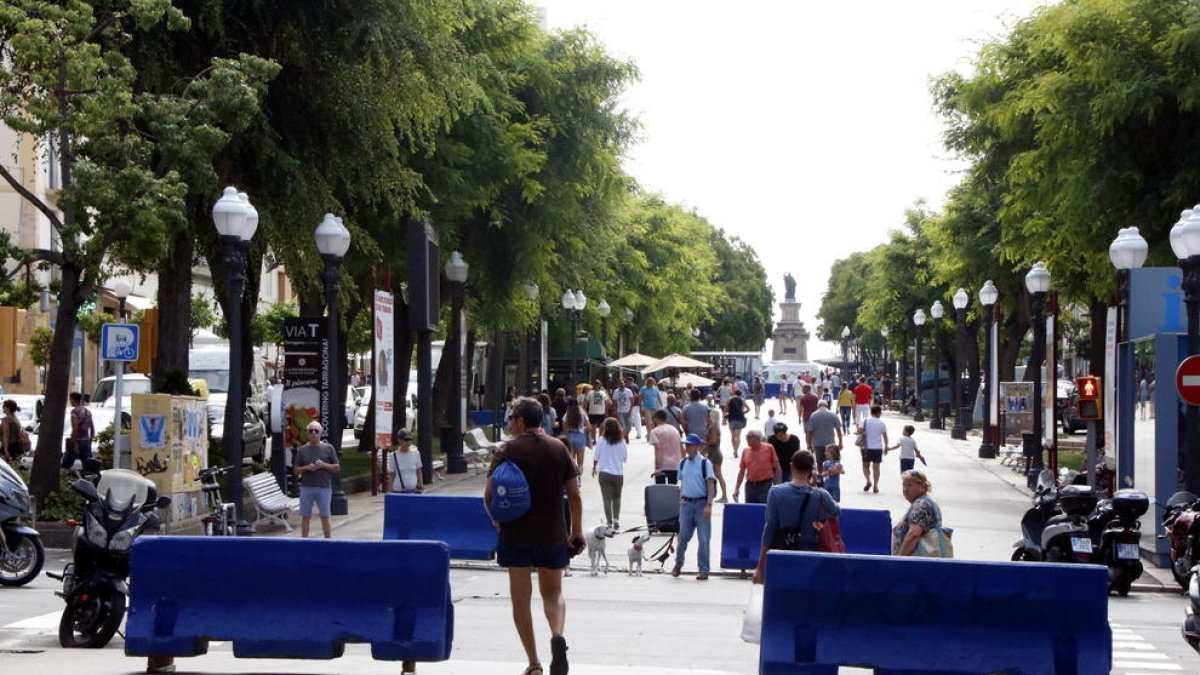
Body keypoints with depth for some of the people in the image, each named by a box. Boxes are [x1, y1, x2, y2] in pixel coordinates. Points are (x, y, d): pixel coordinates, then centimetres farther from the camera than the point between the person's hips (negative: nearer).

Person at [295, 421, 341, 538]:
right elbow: (296, 470, 9)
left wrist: (323, 465, -11)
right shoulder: (302, 450, 7)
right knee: (305, 517, 4)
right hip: (306, 487, 1)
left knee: (325, 517, 3)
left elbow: (337, 468, 4)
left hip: (324, 488, -1)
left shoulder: (328, 448, 4)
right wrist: (307, 468, -10)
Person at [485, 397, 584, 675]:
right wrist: (577, 532, 11)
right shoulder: (558, 449, 3)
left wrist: (499, 521, 9)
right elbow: (574, 495, 3)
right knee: (553, 594, 17)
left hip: (515, 534, -2)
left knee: (521, 598, 7)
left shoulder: (509, 451, -6)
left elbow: (489, 496, -9)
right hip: (552, 535, 2)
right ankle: (558, 635, -14)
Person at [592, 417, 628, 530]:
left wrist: (594, 468, 15)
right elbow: (625, 457, 3)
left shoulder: (601, 440, -9)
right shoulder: (622, 442, -6)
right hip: (618, 473, 1)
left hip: (604, 473, -1)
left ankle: (609, 521, -2)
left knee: (607, 498, 3)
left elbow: (596, 457, -2)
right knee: (617, 497, 19)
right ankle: (616, 519, 12)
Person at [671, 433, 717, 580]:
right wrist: (681, 502, 15)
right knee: (683, 536, 7)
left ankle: (703, 570, 8)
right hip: (686, 503, 4)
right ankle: (678, 563, 26)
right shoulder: (683, 464, 9)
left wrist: (709, 505, -18)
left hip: (701, 503, -4)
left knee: (703, 538, 0)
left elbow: (711, 484, -10)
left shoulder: (705, 463, -7)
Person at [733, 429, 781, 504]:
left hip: (765, 486, -4)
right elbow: (741, 471, 12)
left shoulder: (769, 449, -3)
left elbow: (777, 469, 1)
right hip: (750, 486, 4)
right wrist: (736, 489, 6)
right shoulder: (746, 451, 7)